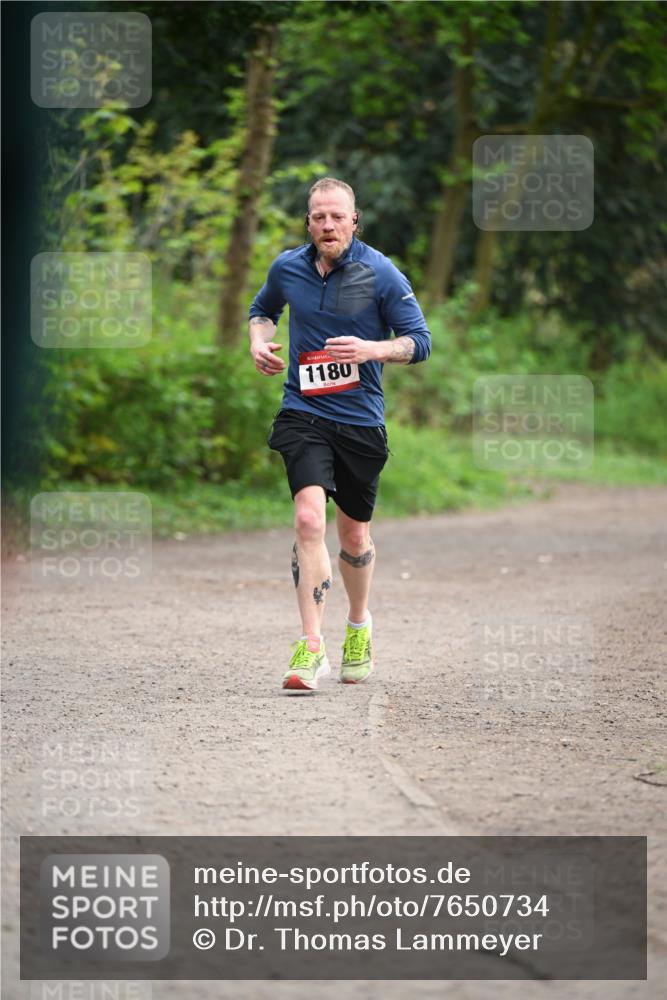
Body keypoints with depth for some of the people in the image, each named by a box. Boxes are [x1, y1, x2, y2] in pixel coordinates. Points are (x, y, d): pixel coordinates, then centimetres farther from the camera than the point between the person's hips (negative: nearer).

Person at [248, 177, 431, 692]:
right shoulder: (287, 268, 2)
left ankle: (360, 625, 40)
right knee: (309, 519, -20)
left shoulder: (381, 273, -7)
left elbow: (420, 342, -5)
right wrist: (260, 341, 3)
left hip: (361, 419, 0)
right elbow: (262, 309, 24)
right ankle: (311, 647, -20)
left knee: (355, 534, 12)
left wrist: (370, 349, -22)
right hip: (303, 413, 0)